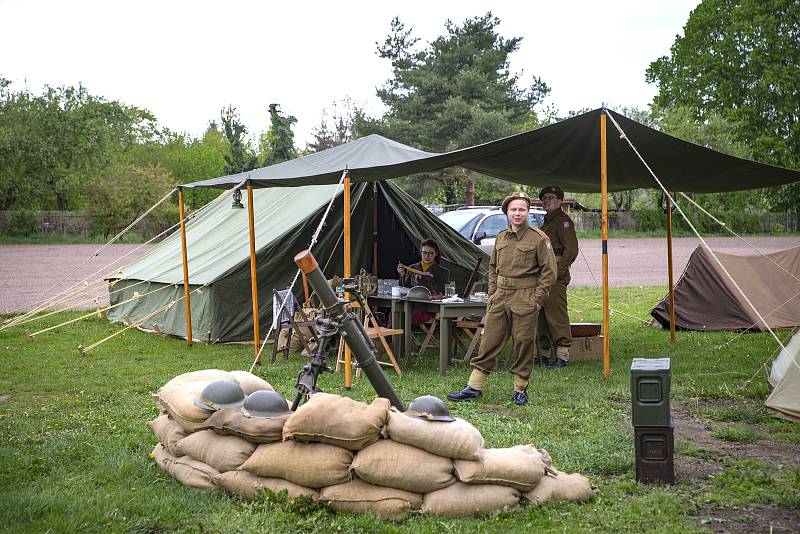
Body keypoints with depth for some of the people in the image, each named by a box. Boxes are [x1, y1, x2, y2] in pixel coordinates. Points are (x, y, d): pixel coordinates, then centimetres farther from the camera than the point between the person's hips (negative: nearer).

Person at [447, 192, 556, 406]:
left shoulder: (538, 238, -5)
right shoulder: (501, 238, 11)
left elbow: (549, 271, -6)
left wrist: (536, 299, -9)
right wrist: (492, 294, 11)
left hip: (525, 299, -5)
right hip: (500, 297, 5)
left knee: (523, 344, 3)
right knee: (489, 341, 5)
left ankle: (520, 390, 15)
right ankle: (474, 387, 9)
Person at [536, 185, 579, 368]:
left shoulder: (563, 221, -7)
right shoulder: (546, 222, 23)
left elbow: (571, 250, -16)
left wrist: (557, 272, -20)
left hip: (556, 277, -10)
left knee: (557, 315, -11)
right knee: (542, 317, 11)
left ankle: (562, 355, -9)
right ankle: (543, 355, 18)